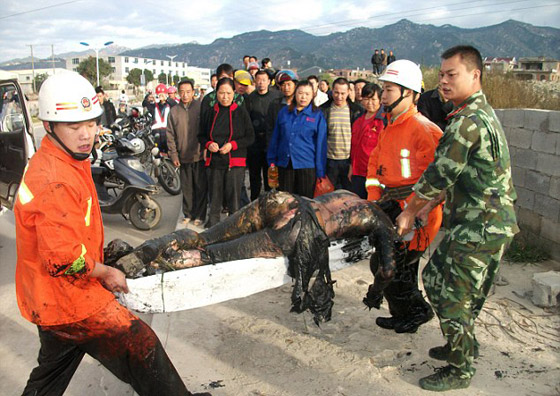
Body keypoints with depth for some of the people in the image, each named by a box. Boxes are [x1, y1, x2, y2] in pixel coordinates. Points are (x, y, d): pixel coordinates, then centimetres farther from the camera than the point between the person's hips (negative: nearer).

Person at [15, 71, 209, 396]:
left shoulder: (71, 161, 5)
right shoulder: (55, 181, -28)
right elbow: (64, 259, -30)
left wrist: (100, 253, 14)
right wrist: (105, 272, -15)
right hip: (68, 298, -10)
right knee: (141, 348, 1)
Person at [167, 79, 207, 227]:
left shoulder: (201, 107, -2)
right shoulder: (174, 111, 6)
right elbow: (171, 135, 8)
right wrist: (173, 154, 2)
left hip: (200, 155, -3)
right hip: (183, 157, 3)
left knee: (201, 187, 3)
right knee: (186, 187, 11)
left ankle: (200, 215, 15)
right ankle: (188, 214, 24)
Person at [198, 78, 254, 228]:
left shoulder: (241, 112, 2)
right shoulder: (210, 113, 9)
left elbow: (250, 137, 1)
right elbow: (201, 135, 17)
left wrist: (232, 145, -12)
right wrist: (208, 144, -5)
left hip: (235, 162, -2)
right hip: (214, 162, 3)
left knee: (234, 197, -4)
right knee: (215, 196, 8)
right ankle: (212, 224, 20)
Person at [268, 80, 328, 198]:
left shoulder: (317, 115, 1)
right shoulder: (284, 112, 8)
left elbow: (320, 144, 0)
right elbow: (275, 138, 13)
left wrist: (320, 172, -3)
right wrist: (272, 161, 8)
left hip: (306, 165, -2)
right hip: (284, 164, 3)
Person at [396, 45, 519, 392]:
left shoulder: (468, 120, -20)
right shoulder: (483, 112, 14)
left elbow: (439, 174, -18)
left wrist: (410, 213, -5)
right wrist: (423, 206, 13)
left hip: (480, 227, -10)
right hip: (478, 222, 10)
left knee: (453, 297, 1)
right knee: (435, 277, 19)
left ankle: (461, 370, 19)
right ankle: (463, 346, 36)